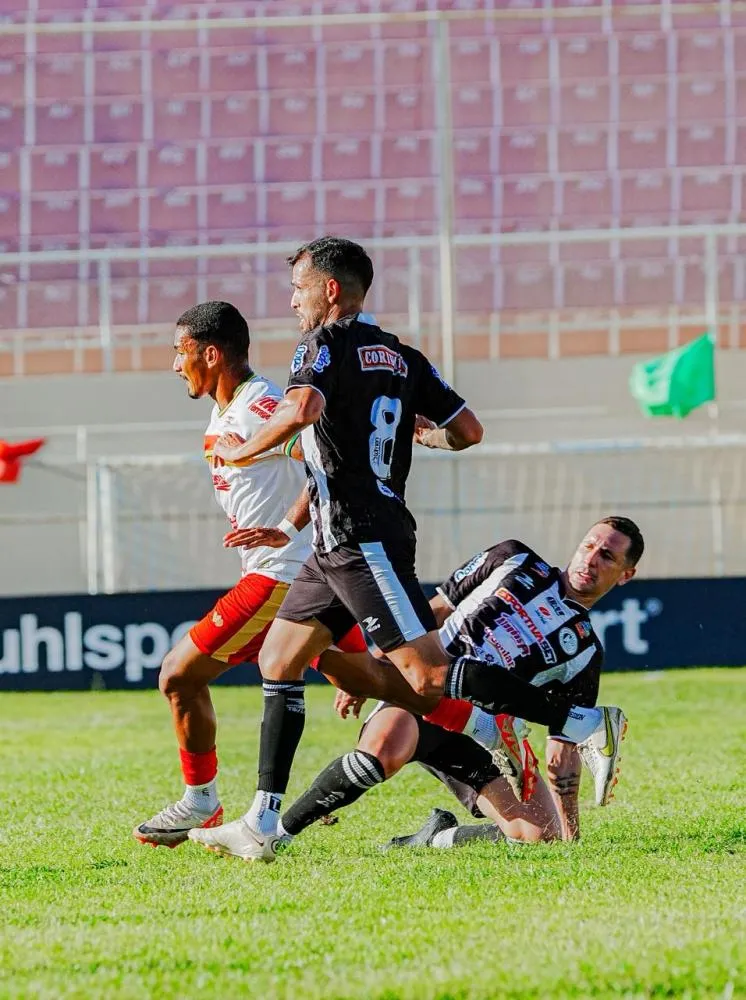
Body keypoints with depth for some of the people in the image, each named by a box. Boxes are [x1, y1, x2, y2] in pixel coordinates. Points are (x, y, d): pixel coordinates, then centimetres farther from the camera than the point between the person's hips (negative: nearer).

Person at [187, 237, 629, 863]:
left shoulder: (325, 345, -8)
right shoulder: (402, 357, 15)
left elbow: (303, 409, -28)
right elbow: (468, 431, 10)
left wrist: (243, 452, -13)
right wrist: (413, 431, 30)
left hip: (360, 539, -10)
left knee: (428, 676, -13)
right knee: (278, 662, 12)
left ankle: (584, 723, -15)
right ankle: (262, 825, 10)